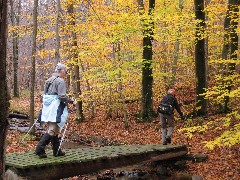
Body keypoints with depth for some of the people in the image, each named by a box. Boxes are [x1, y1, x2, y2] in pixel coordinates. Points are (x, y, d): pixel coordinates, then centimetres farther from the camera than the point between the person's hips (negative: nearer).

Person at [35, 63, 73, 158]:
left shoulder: (49, 80, 15)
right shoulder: (60, 81, -11)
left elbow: (44, 94, 18)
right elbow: (62, 96, -17)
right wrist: (70, 100, -2)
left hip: (47, 108, 9)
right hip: (55, 109, -9)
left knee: (54, 130, 14)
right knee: (52, 130, -7)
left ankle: (57, 151, 19)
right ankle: (40, 149, -13)